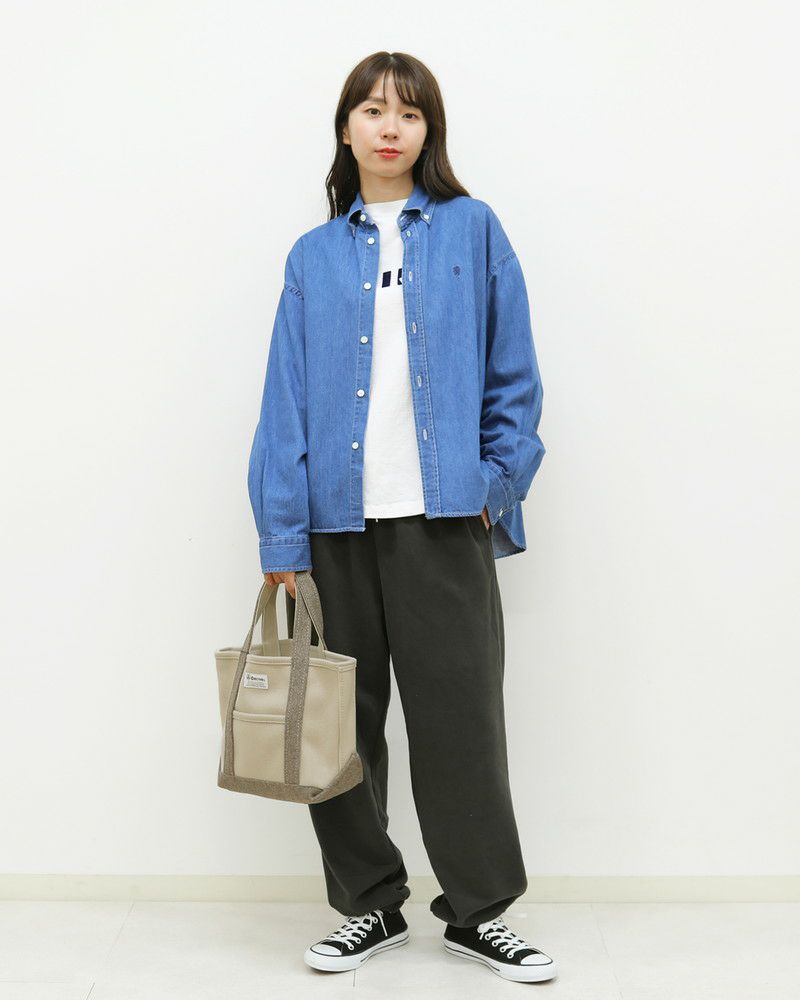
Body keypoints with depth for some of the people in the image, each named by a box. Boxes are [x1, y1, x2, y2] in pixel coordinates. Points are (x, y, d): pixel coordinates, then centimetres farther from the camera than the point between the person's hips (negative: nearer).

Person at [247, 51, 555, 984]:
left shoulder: (473, 232, 7)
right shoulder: (314, 257, 10)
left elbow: (512, 376, 6)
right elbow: (288, 399, 6)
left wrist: (498, 483, -3)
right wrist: (282, 534, -1)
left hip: (444, 517, -2)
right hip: (337, 521, 2)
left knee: (459, 715, 2)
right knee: (340, 719, 7)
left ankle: (476, 910, 19)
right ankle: (370, 904, 24)